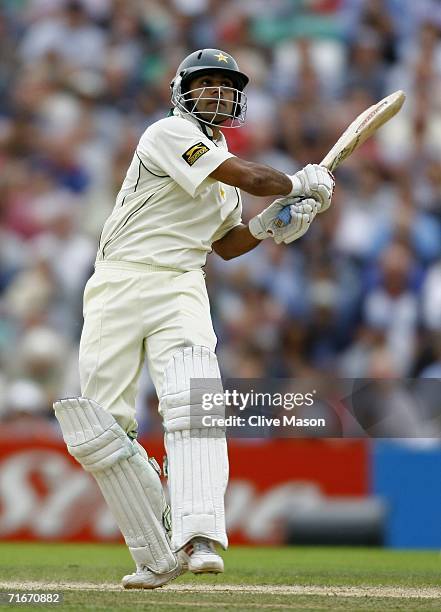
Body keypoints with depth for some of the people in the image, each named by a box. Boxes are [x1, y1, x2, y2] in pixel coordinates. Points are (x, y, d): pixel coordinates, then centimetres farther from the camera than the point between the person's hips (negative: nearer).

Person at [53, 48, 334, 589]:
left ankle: (196, 539, -34)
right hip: (120, 282, -4)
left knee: (193, 408, -21)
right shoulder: (170, 134, -6)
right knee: (103, 423, -7)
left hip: (181, 288, 4)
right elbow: (251, 178, -15)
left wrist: (273, 225, 9)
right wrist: (300, 184, 1)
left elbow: (226, 244, 26)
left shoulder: (222, 160, 19)